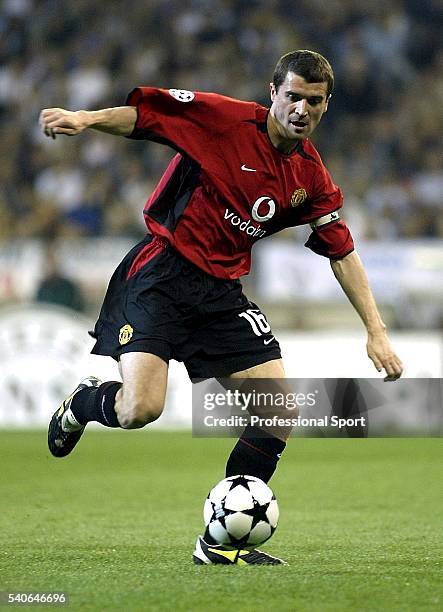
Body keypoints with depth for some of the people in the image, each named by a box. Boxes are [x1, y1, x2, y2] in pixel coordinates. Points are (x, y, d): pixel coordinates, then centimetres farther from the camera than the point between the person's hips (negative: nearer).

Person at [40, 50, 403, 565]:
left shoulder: (311, 176, 7)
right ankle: (80, 404, 17)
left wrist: (376, 332, 11)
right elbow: (145, 113, -11)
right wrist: (85, 119, -30)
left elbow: (342, 253, 15)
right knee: (140, 409, -22)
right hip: (161, 273, -6)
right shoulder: (225, 118, -10)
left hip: (222, 292, 6)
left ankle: (221, 542, 4)